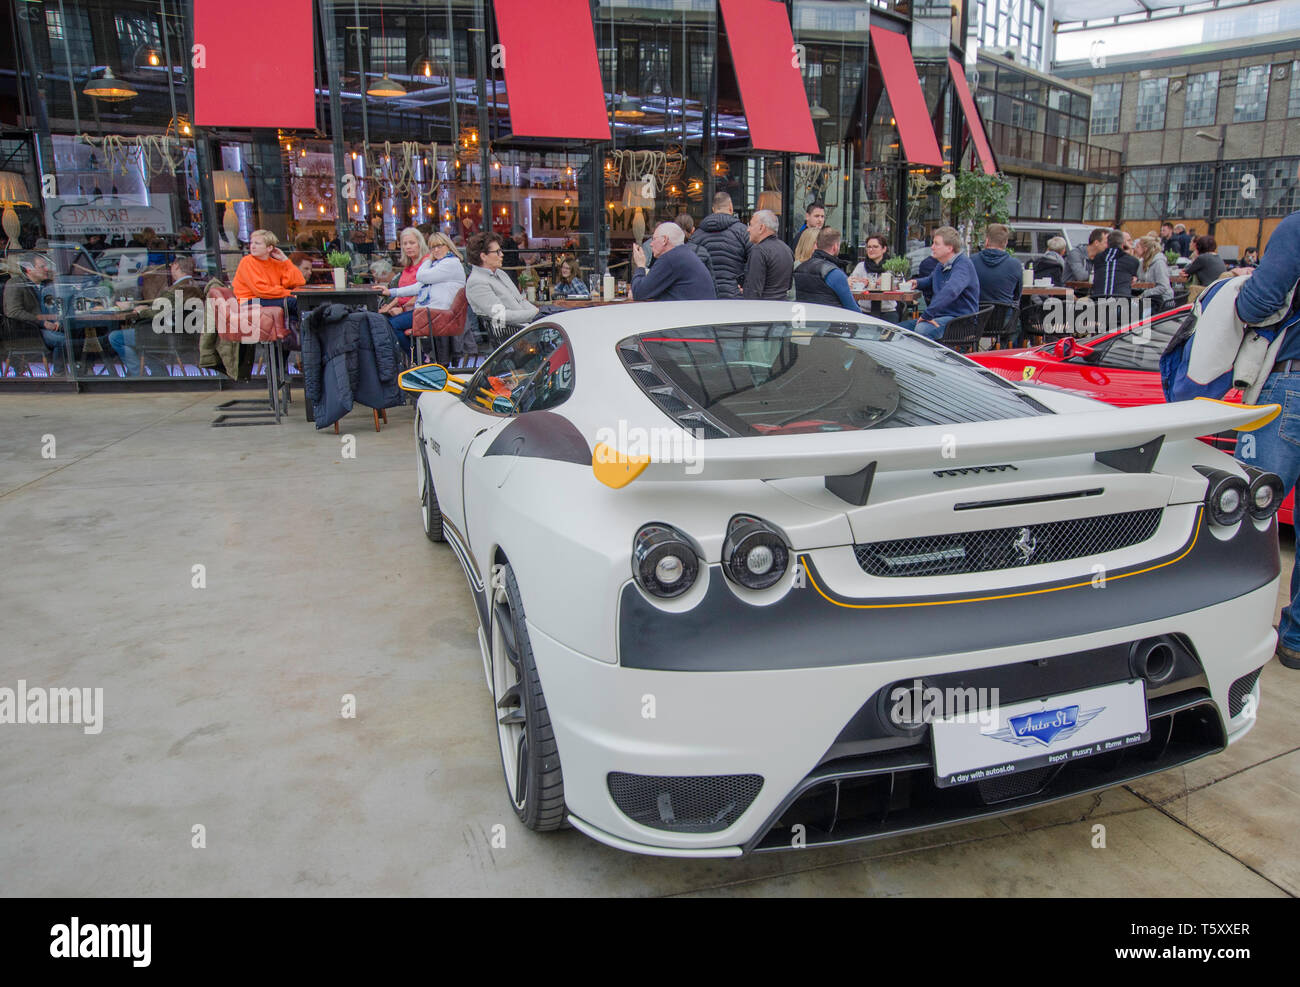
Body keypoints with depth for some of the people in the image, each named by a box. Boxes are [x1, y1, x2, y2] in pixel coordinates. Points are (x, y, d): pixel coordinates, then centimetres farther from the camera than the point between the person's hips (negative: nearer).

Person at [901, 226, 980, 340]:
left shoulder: (963, 264, -15)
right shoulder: (941, 265, 17)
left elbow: (950, 291, -33)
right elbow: (931, 280, 41)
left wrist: (928, 314, -34)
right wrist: (917, 283, 17)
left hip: (960, 318, -10)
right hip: (939, 316, 10)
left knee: (922, 329, -36)